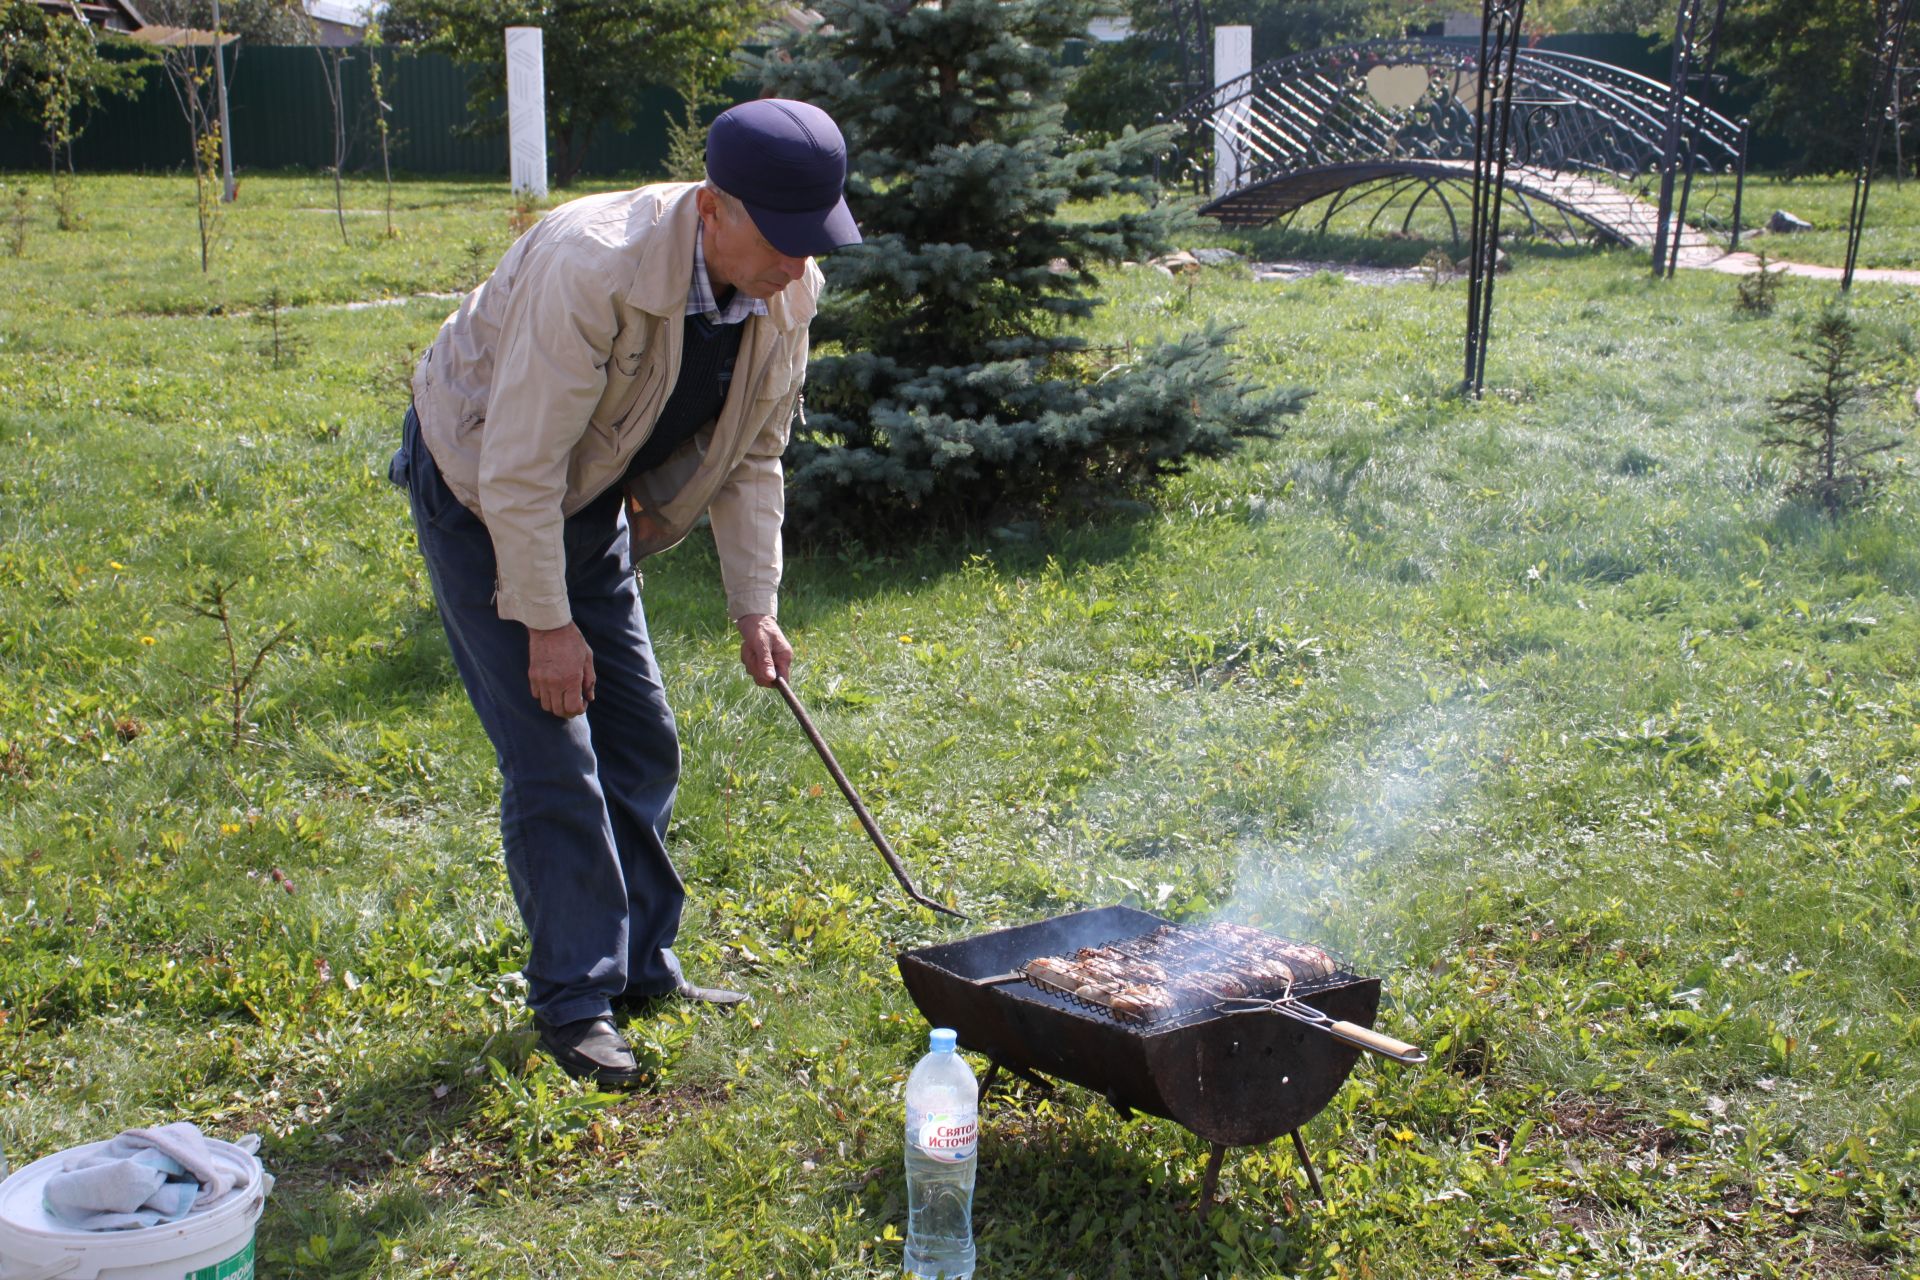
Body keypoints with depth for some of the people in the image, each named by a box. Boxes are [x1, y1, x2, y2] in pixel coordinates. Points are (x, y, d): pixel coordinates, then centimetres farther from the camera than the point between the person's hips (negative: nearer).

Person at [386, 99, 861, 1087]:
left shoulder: (789, 293, -15)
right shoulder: (593, 268, -36)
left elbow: (752, 454, -1)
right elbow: (519, 468, -29)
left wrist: (754, 606, -4)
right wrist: (547, 625, -23)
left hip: (589, 502, 7)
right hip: (480, 491, -7)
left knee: (641, 741, 9)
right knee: (553, 756, -9)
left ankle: (644, 965, 24)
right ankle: (575, 1000, 4)